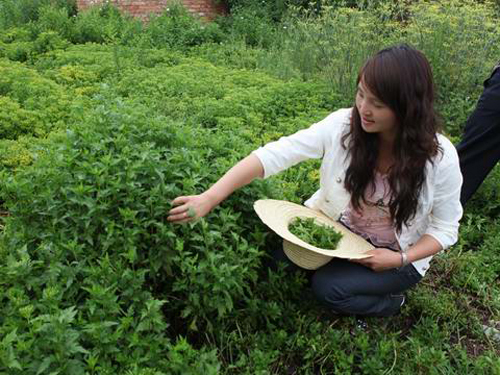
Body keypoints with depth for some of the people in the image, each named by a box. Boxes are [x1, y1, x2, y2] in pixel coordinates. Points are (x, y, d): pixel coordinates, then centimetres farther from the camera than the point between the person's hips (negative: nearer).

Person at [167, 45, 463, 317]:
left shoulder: (440, 158, -23)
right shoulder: (342, 125, -22)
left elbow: (445, 229, -9)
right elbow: (274, 155, -29)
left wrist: (401, 259, -24)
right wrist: (210, 198, -37)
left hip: (395, 255, -2)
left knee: (329, 287, -23)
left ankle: (391, 302, 8)